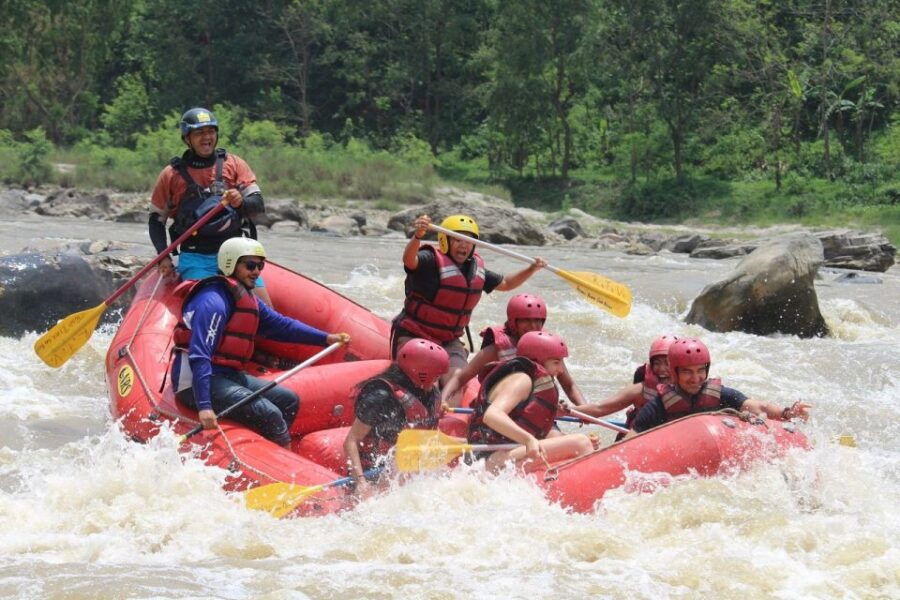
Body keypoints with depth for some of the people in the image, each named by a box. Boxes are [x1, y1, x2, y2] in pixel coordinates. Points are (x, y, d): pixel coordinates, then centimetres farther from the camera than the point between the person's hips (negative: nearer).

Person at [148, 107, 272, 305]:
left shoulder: (234, 164, 8)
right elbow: (156, 220, 13)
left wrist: (241, 202, -20)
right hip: (195, 259, -2)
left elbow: (259, 205, 3)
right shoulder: (171, 174, 6)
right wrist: (164, 257, -2)